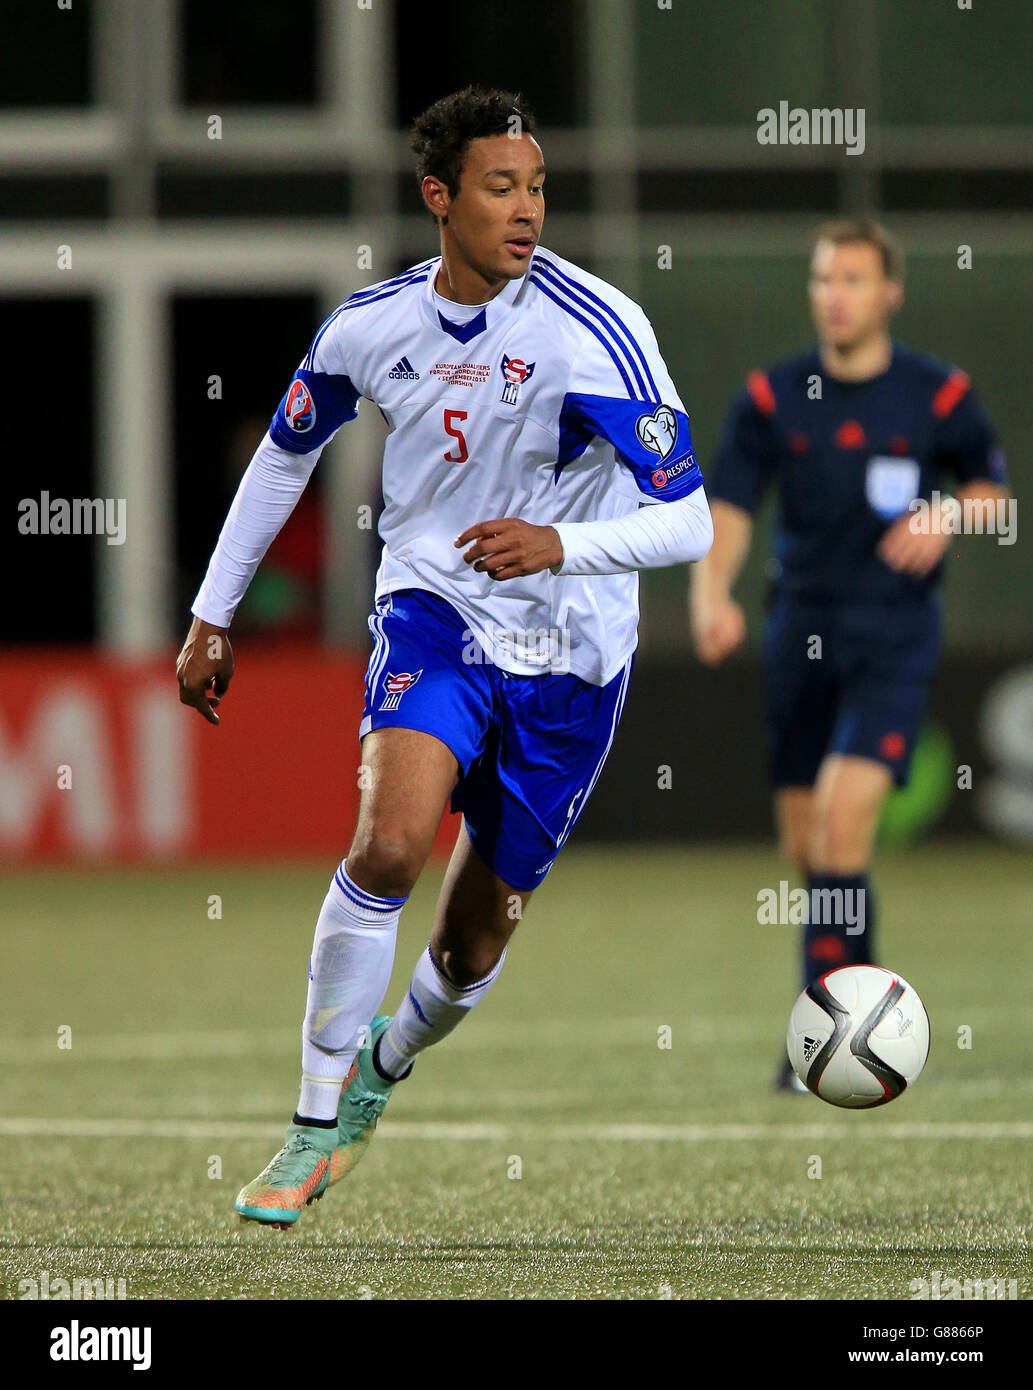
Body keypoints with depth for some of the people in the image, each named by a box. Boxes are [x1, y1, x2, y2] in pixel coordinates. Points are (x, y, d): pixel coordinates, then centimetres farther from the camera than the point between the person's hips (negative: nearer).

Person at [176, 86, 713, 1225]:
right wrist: (212, 616, 15)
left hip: (568, 660, -1)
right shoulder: (373, 326, -7)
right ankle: (318, 1127, -15)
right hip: (432, 611, 1)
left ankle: (386, 1060, 43)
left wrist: (563, 545, -37)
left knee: (476, 936, 8)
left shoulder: (598, 333, -19)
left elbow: (688, 523, -20)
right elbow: (285, 453, 13)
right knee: (388, 843, -27)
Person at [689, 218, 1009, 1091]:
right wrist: (712, 591, -22)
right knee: (805, 842, 9)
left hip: (895, 633, -4)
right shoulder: (773, 398, 1)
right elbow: (729, 507, -3)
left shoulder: (937, 396, -3)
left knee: (844, 807, -20)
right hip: (803, 624, 4)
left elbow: (993, 480, 11)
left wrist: (950, 516, -11)